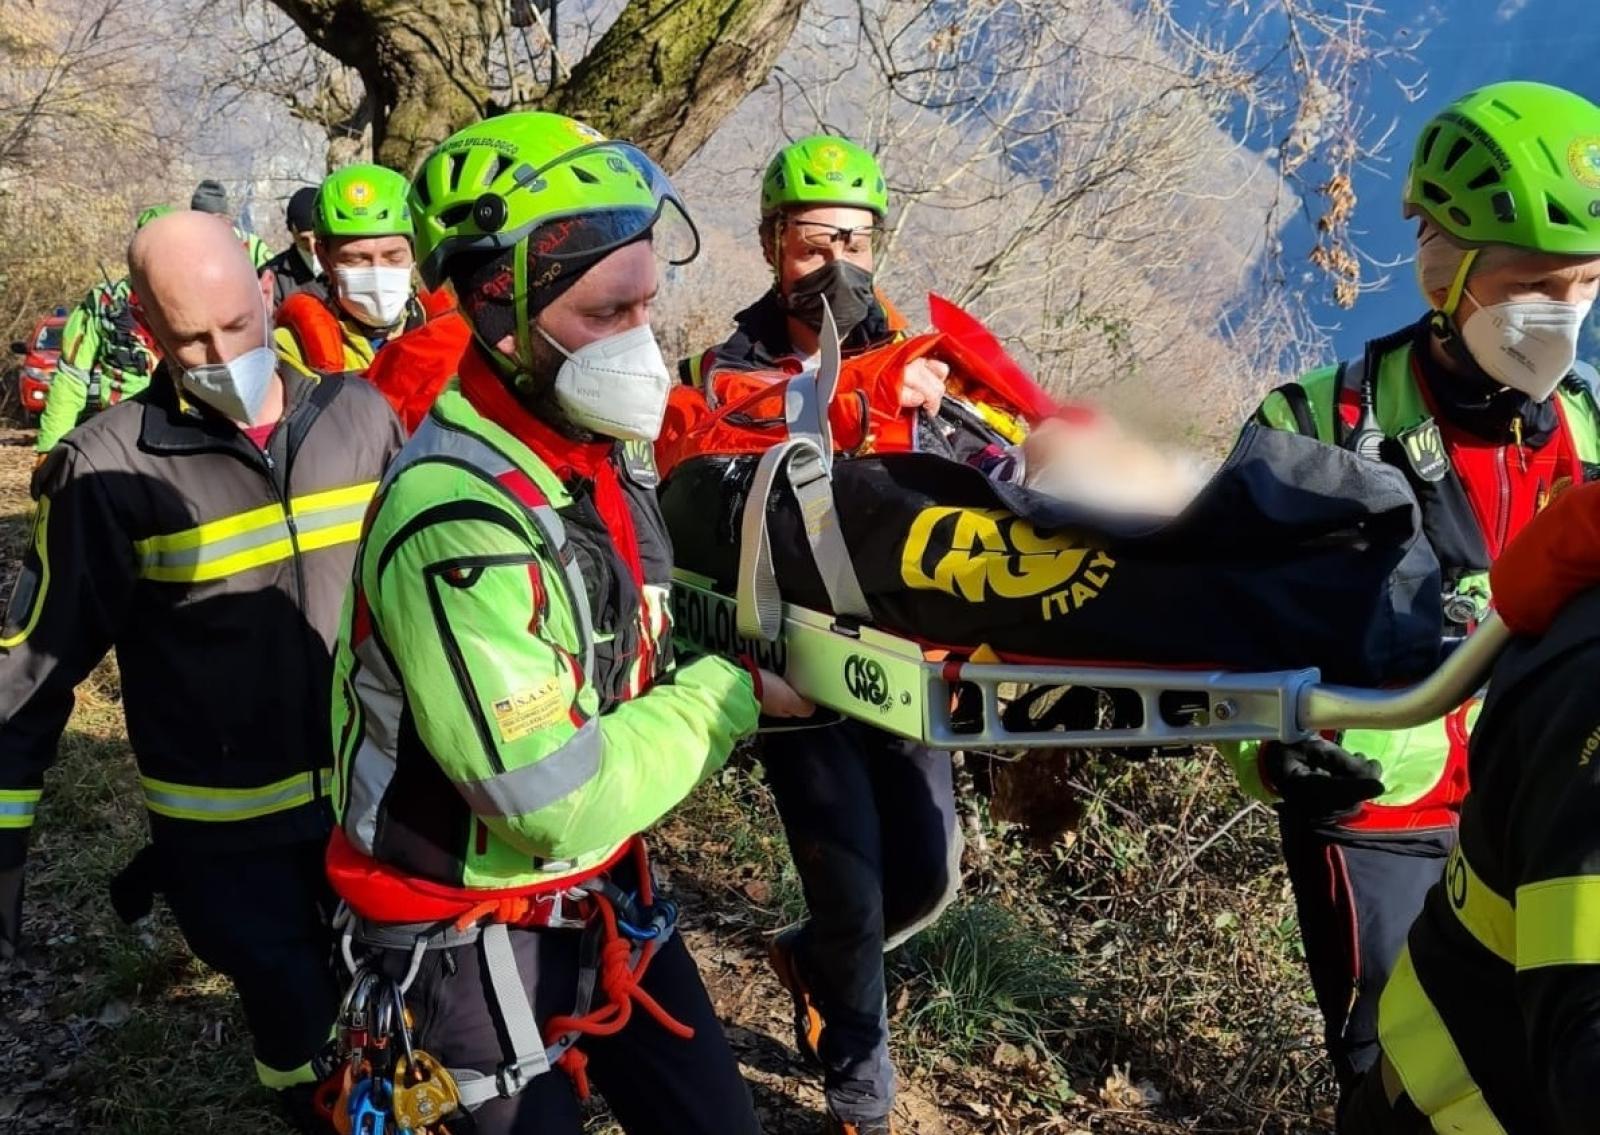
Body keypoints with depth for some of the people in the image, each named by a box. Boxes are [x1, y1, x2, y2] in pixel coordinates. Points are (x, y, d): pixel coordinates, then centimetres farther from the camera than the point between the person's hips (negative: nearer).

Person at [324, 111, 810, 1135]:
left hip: (607, 900, 8)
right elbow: (559, 804, -31)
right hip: (473, 946, -8)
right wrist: (733, 693, -19)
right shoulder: (456, 524, -30)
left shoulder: (607, 448, -2)